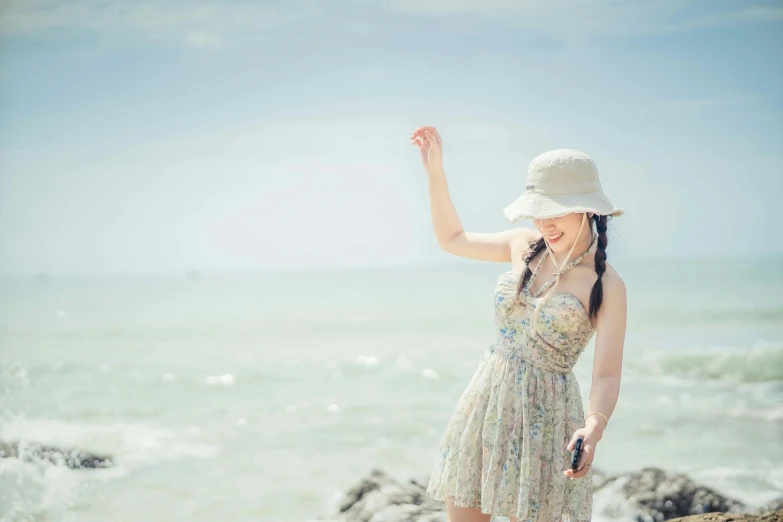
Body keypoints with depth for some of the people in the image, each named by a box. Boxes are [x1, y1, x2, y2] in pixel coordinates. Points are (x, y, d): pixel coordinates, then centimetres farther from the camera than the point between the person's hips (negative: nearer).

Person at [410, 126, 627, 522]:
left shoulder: (606, 285, -10)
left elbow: (606, 375, -13)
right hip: (484, 403, 5)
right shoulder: (524, 247, 6)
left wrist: (594, 428, -33)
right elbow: (452, 239, 21)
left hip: (543, 418, -5)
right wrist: (434, 170, 12)